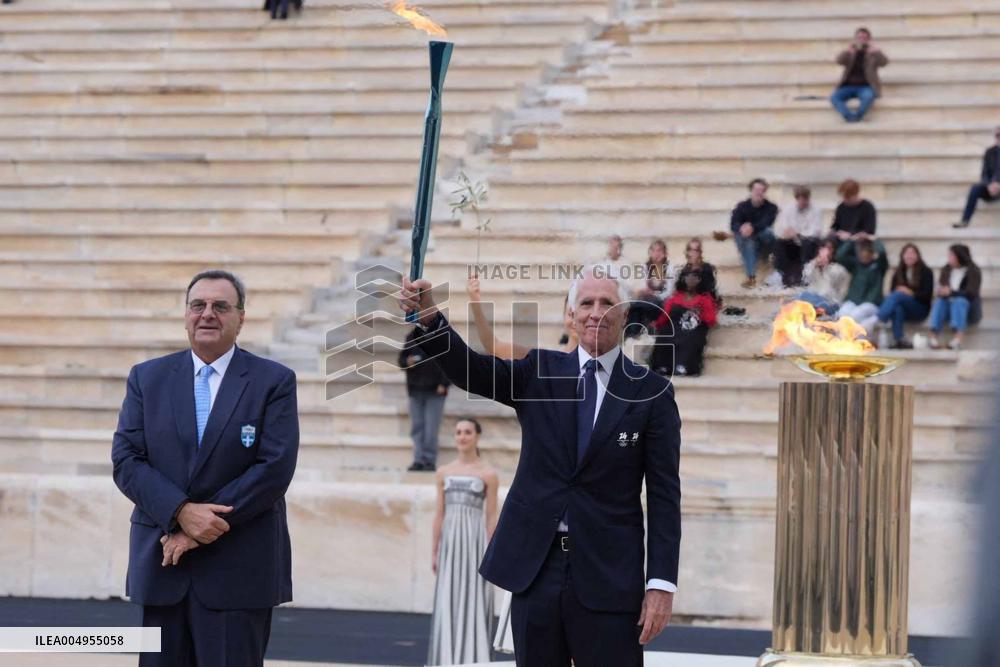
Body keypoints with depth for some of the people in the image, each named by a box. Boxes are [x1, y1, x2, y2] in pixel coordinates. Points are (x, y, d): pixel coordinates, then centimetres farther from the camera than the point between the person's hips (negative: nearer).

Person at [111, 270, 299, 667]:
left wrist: (200, 530, -13)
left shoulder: (274, 382, 0)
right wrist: (182, 512, -15)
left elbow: (275, 469, -9)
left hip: (239, 570, -3)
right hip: (161, 564, 3)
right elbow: (126, 460, 1)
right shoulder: (147, 378, 9)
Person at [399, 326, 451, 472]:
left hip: (435, 391, -4)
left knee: (431, 428, -6)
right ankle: (419, 459, 4)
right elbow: (401, 359, 17)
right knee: (417, 427, 3)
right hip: (415, 390, 4)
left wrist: (444, 384, -11)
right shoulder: (411, 338, 12)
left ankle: (430, 460, -3)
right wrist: (407, 362, -8)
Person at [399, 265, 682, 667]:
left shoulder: (651, 392, 0)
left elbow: (664, 494, -2)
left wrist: (662, 583, -8)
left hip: (607, 574, -2)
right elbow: (470, 370, -9)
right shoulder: (540, 372, 7)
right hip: (534, 567, 2)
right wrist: (428, 317, -27)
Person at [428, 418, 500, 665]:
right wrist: (435, 551, 9)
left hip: (475, 538, -3)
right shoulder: (444, 473, 10)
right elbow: (440, 514, 12)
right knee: (447, 603, 2)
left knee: (472, 601, -2)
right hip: (450, 539, 3)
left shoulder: (488, 474, 0)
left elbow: (491, 517, -1)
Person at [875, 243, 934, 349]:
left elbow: (927, 295, -5)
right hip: (902, 307, 3)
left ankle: (878, 320, -52)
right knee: (897, 308, -37)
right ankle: (899, 340, -49)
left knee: (898, 295, -33)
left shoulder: (926, 272, 5)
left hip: (919, 309, -3)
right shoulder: (898, 272, 15)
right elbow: (891, 291, 9)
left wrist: (911, 293, -21)